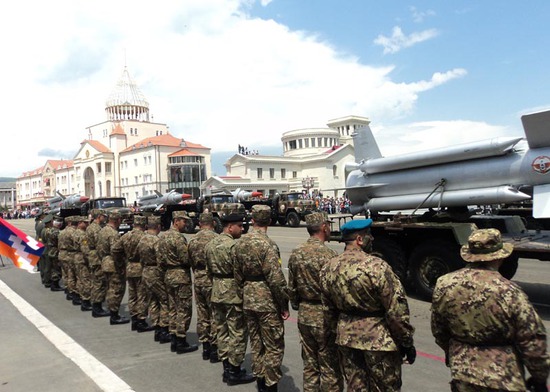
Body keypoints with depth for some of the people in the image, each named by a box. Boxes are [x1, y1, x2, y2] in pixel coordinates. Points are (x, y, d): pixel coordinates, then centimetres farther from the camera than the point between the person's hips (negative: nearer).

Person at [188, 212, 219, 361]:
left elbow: (190, 262, 10)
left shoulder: (192, 240, 5)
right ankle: (214, 349, 9)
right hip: (212, 280, -6)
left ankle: (205, 348, 22)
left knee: (202, 315, 14)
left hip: (197, 280, 6)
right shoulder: (216, 238, -14)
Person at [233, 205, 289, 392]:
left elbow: (238, 275, 9)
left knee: (256, 342, 19)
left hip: (248, 300, 7)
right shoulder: (267, 244, -19)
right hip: (267, 301, -7)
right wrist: (284, 305, -11)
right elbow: (276, 279, -21)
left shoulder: (239, 244, 3)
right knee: (274, 346, 6)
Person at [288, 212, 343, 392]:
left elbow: (292, 288, 10)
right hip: (325, 317, -6)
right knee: (330, 368, 7)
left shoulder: (296, 253, 3)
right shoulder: (328, 255, -18)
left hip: (304, 316, 6)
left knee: (309, 365, 17)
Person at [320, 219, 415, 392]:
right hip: (379, 339, -5)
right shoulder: (376, 266, -22)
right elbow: (397, 310, -18)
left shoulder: (328, 268, -1)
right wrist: (407, 342, -6)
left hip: (346, 337, 6)